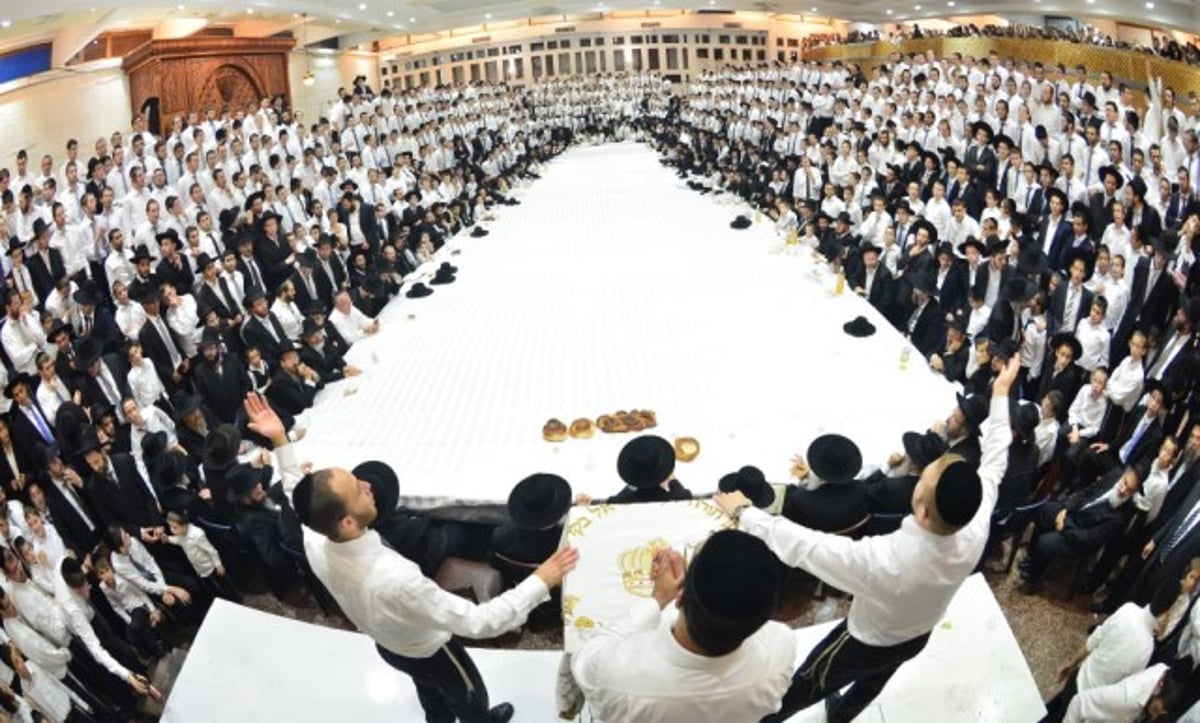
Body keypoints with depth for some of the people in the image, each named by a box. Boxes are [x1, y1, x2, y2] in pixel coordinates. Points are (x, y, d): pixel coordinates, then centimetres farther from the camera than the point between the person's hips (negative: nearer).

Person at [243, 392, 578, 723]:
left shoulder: (315, 543, -29)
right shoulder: (395, 578, -50)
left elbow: (298, 492, -5)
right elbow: (477, 622, -43)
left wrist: (279, 441, -9)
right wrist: (540, 582, -39)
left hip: (385, 644, 6)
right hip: (427, 652, -5)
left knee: (430, 690, 37)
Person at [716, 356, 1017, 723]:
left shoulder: (882, 560, -49)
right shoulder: (974, 535, -32)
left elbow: (800, 546, -40)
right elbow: (993, 464, -16)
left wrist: (743, 513, -26)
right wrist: (1000, 395, -6)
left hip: (865, 644, -5)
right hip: (918, 638, 5)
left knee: (800, 690, 23)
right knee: (871, 683, 35)